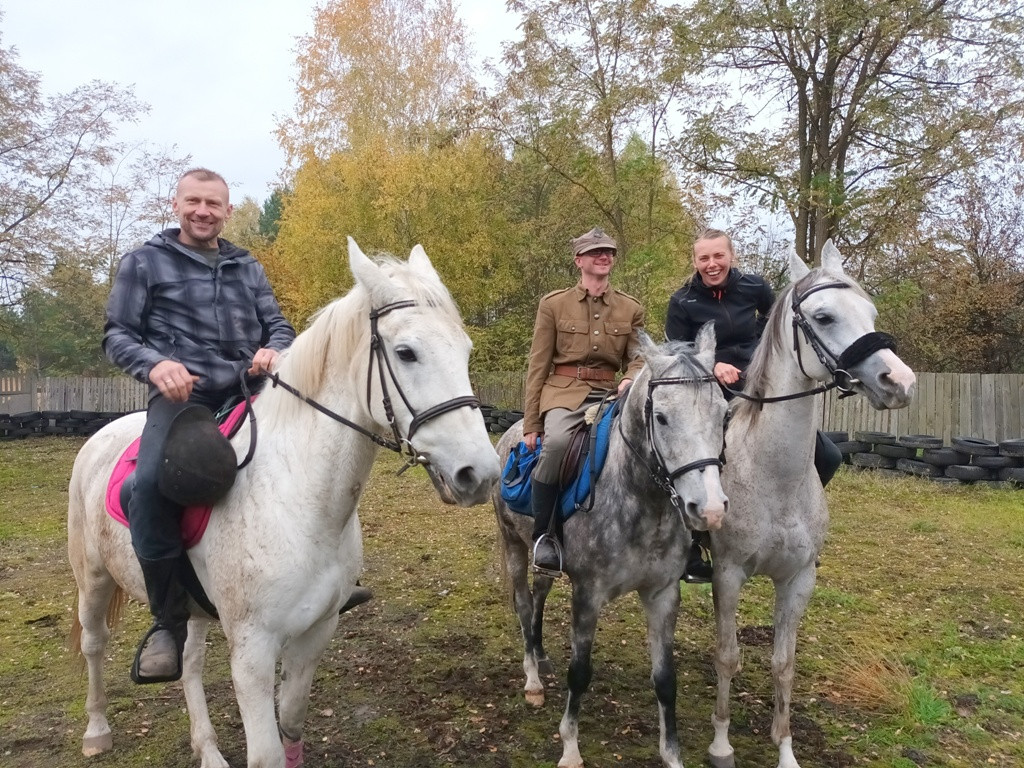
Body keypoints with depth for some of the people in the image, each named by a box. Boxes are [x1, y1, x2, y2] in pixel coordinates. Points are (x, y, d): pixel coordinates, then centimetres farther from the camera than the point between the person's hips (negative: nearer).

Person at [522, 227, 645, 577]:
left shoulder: (631, 308, 13)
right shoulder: (553, 304, 5)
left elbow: (638, 356, 10)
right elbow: (538, 365, 3)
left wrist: (631, 379, -17)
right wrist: (531, 424, 0)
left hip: (609, 391, 3)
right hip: (564, 390, -3)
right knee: (556, 441, -36)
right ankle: (543, 535, -17)